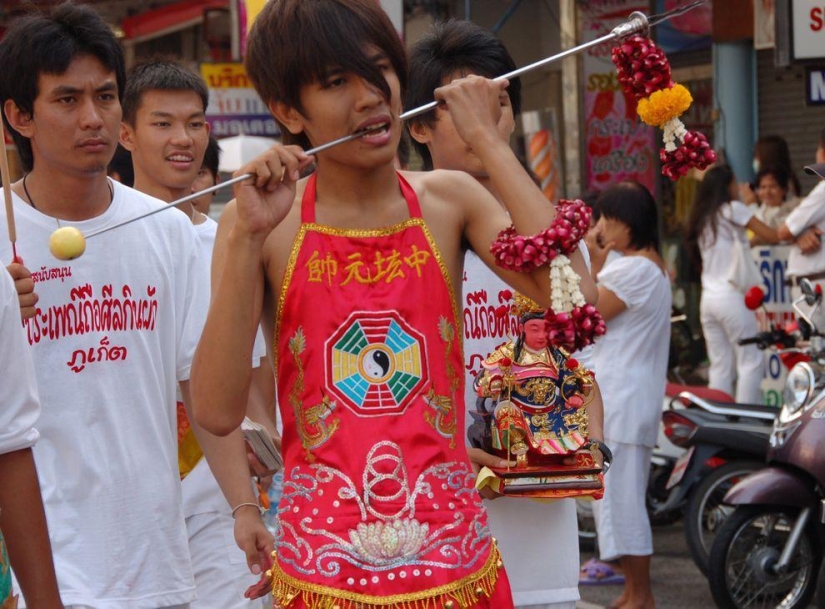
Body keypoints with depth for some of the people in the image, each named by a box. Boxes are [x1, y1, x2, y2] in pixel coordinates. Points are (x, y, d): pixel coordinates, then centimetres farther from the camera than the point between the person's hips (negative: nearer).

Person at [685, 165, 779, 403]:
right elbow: (771, 237, -5)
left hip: (708, 298, 7)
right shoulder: (733, 209, -4)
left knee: (720, 366, 6)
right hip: (732, 296, -7)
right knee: (751, 361, -5)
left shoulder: (701, 220, 16)